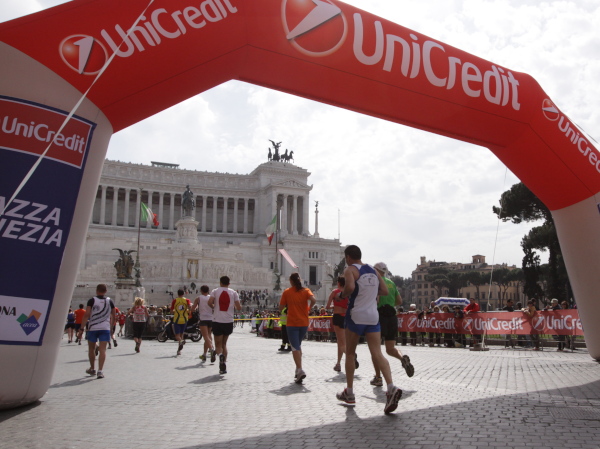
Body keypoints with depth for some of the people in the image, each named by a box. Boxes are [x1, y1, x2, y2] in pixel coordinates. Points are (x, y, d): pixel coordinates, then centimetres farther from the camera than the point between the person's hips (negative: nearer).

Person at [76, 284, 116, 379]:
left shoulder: (92, 301, -1)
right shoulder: (110, 301, 7)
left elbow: (86, 315, -9)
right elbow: (113, 317, 12)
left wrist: (81, 329, -6)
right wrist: (111, 327, 25)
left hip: (93, 328, -1)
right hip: (105, 328, 1)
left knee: (91, 349, 17)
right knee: (102, 349, -2)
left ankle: (92, 369, 29)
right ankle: (100, 371, -13)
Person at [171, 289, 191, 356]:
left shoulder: (175, 300, -1)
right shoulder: (186, 300, 0)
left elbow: (171, 310, 1)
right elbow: (190, 307, -17)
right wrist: (188, 311, 4)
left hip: (177, 319, -2)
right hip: (184, 319, 2)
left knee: (177, 335, -1)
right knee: (181, 334, 16)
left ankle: (181, 341, -35)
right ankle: (179, 350, 14)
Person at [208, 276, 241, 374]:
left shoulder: (215, 291, 3)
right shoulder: (233, 293, 6)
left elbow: (210, 302, -14)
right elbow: (239, 307, -1)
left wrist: (213, 307, 7)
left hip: (217, 321, -2)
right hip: (229, 321, 2)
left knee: (218, 344, 6)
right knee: (224, 343, 18)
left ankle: (220, 355, -27)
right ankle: (223, 367, 12)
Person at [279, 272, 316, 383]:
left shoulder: (287, 292, -2)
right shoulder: (306, 290, 2)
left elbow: (281, 307, -2)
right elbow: (313, 300, -16)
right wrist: (308, 307, 2)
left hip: (292, 323, -3)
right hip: (304, 323, 3)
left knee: (295, 347, -6)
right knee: (298, 345, 19)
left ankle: (300, 370, -23)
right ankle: (298, 370, 21)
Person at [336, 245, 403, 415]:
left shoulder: (350, 270, -5)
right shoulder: (373, 271, 15)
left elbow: (350, 287, -24)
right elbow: (385, 291, 16)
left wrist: (342, 295, -5)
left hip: (356, 316, -5)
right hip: (373, 316, 5)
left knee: (350, 353, 11)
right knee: (377, 354, -2)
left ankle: (349, 393, 18)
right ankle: (391, 387, -23)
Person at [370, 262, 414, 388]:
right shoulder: (391, 283, 16)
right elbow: (399, 301, 16)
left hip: (380, 315, -6)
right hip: (392, 315, 6)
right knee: (390, 349, 12)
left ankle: (378, 378, 4)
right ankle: (403, 358, -19)